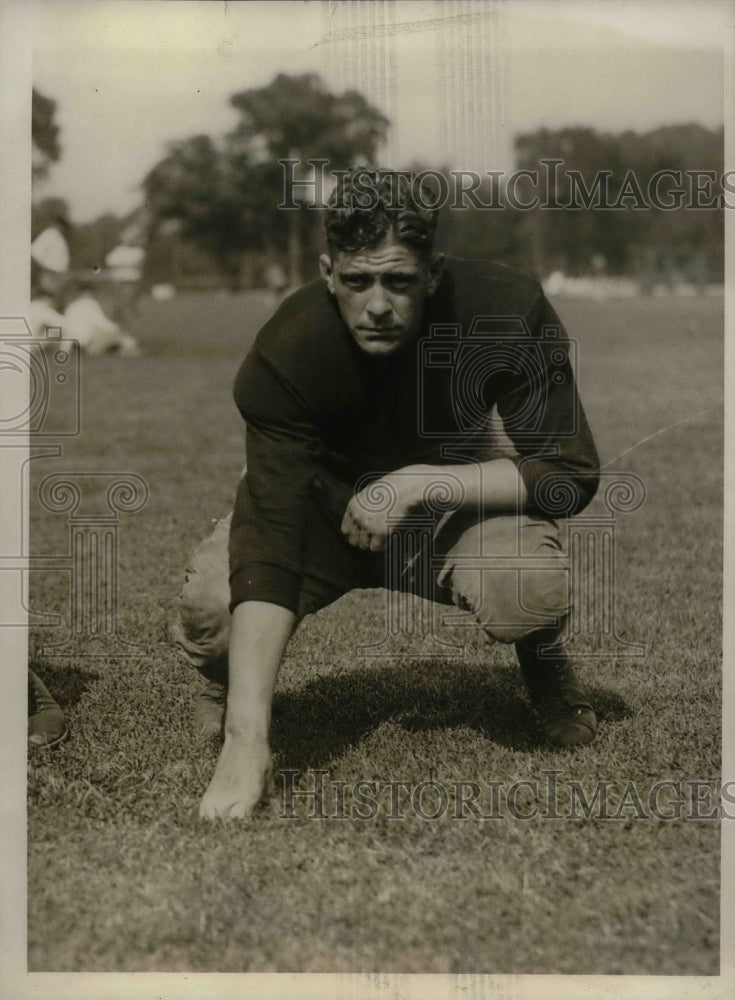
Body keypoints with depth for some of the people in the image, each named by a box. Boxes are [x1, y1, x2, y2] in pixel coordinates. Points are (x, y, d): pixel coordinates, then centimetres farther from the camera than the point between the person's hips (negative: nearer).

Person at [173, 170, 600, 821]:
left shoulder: (507, 311, -29)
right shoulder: (287, 352, -31)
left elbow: (572, 475, -24)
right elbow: (269, 542, -37)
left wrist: (419, 483, -36)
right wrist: (247, 741, -44)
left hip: (455, 494, 0)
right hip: (327, 497, 0)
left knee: (528, 593, -33)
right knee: (207, 610, -27)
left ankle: (543, 656, 7)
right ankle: (234, 711, 11)